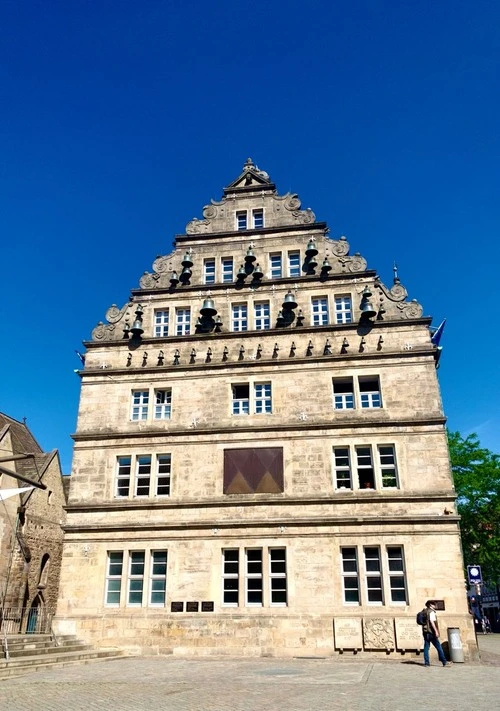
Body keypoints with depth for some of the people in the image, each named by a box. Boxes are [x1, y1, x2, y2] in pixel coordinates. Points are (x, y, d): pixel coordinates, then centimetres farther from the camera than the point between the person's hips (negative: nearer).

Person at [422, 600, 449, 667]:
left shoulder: (425, 612, 16)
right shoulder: (431, 612, -8)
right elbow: (432, 621, -18)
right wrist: (436, 631, -19)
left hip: (425, 632, 7)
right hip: (431, 632, -7)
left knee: (426, 647, 5)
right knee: (439, 647, 0)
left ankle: (426, 662, 2)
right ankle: (444, 662, 3)